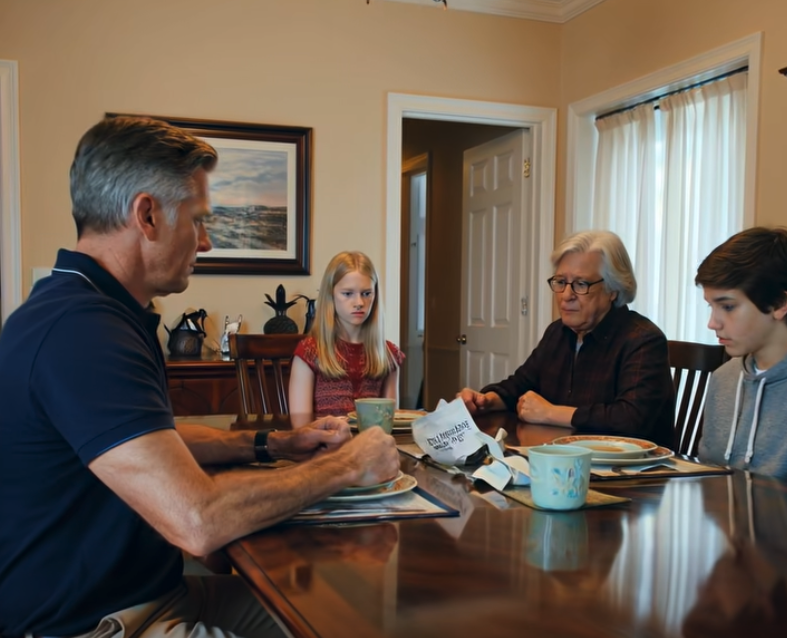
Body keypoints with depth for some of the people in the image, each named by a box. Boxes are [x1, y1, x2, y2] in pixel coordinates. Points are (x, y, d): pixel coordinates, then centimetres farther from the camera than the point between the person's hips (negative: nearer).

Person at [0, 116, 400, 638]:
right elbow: (198, 521, -32)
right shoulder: (80, 330, -27)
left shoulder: (93, 309, 9)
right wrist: (346, 466, -18)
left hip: (152, 590, 10)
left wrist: (274, 444, 10)